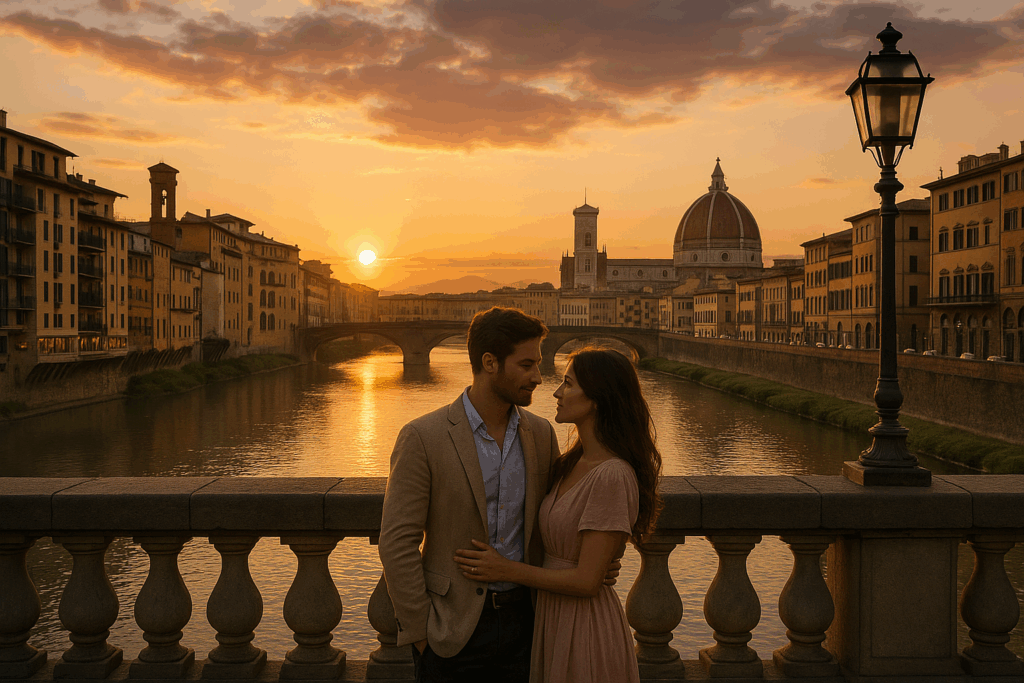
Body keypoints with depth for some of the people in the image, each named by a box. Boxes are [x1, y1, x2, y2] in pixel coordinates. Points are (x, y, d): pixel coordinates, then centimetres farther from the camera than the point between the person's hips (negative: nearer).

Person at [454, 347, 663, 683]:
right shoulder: (574, 463, 5)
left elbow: (586, 581, -22)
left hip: (584, 627, -8)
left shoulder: (612, 476, -24)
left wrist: (507, 570, -14)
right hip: (553, 617, 8)